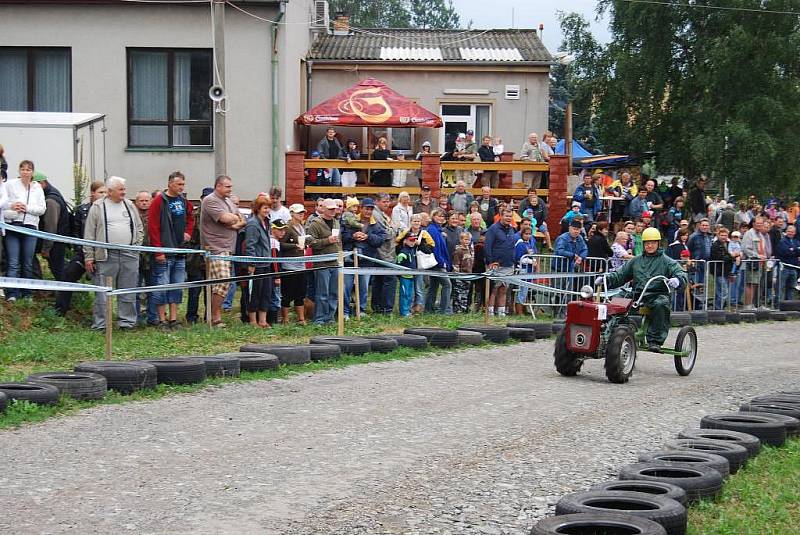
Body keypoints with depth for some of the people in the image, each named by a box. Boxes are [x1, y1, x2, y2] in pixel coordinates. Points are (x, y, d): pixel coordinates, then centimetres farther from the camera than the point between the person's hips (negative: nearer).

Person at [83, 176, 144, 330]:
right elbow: (89, 234, 0)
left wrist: (137, 245, 6)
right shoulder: (98, 207, 1)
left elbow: (139, 228, 20)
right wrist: (89, 257, -4)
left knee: (128, 292, 6)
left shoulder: (130, 205, 13)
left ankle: (127, 321, 14)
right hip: (106, 256, -3)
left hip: (129, 255, 4)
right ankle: (100, 323, 4)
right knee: (103, 292, -2)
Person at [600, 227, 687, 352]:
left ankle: (654, 340, -36)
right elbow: (620, 275, 23)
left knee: (660, 304, -39)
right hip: (638, 295, 3)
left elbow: (681, 274, -3)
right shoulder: (636, 261, 23)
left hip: (658, 295, -3)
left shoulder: (666, 261, 11)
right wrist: (605, 279, 5)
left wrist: (677, 280, -28)